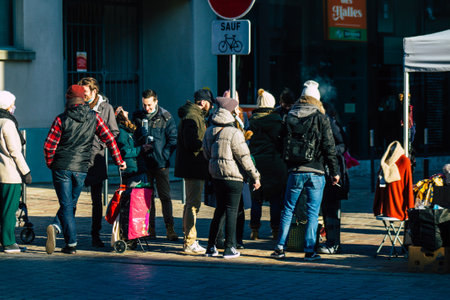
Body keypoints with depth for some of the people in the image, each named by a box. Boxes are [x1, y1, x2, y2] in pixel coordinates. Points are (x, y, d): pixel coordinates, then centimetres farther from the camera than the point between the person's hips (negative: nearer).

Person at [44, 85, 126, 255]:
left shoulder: (61, 119, -5)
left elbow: (49, 145, -6)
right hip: (81, 169, 2)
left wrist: (50, 164, 10)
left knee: (67, 205, 2)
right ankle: (56, 227, 1)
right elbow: (109, 139, 5)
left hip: (61, 168, -2)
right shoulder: (94, 118, 2)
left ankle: (71, 244, -8)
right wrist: (119, 161, 14)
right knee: (70, 204, 17)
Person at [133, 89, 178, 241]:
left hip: (160, 163, -3)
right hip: (144, 163, 3)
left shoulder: (166, 117, -1)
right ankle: (150, 228, 12)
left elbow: (173, 139, -1)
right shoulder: (137, 117, 8)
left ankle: (169, 228, 1)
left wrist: (164, 156, -10)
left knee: (165, 196, -1)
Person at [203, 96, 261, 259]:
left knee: (220, 209, 16)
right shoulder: (234, 133, -16)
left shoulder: (209, 131, 6)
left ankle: (211, 246, 17)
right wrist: (255, 176, -7)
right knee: (231, 210, 0)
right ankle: (229, 248, 2)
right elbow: (244, 157, -14)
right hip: (233, 176, -7)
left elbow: (206, 153, 16)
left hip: (216, 176, 7)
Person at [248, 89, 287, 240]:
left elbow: (251, 139, 6)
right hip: (274, 162, -3)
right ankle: (275, 230, 5)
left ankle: (254, 230, 10)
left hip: (255, 161, 3)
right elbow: (280, 139, -7)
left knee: (256, 198, 9)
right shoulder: (275, 118, -7)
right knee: (276, 199, 5)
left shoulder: (253, 120, 4)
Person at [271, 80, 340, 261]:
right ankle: (309, 251, 0)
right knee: (313, 212, 2)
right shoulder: (321, 118, -3)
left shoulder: (290, 117, 6)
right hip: (315, 172, -2)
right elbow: (329, 147, -4)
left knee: (288, 210, 11)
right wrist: (334, 172, 1)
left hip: (295, 171, 3)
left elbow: (283, 143, 11)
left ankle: (280, 247, 8)